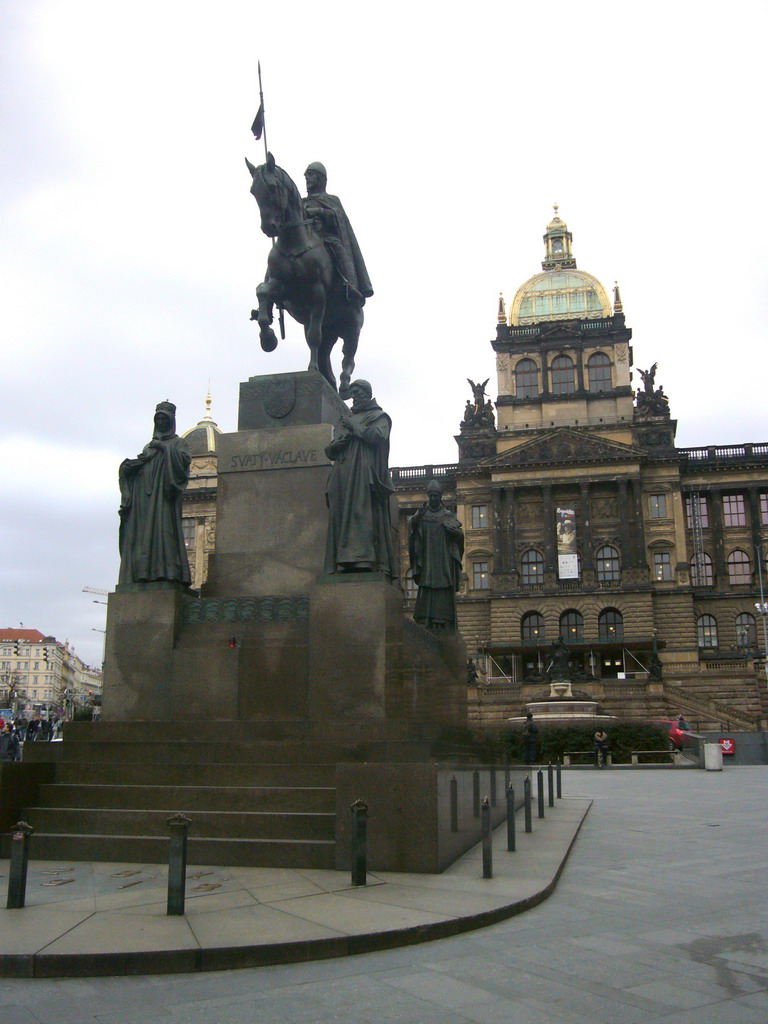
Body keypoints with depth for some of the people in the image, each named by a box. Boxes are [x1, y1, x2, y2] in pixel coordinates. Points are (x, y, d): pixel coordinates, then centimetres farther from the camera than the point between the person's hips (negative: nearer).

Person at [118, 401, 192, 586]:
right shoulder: (149, 446, 28)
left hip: (164, 495, -5)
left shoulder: (178, 442, 14)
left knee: (162, 527, -18)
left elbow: (185, 459, -6)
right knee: (140, 533, -6)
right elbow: (136, 468, 22)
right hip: (144, 497, 5)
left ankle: (165, 570, -25)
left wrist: (163, 448, -7)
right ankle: (143, 573, -12)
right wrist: (129, 465, 0)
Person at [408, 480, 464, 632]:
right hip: (427, 561, 0)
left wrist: (447, 524, -14)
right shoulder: (422, 513, 11)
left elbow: (460, 534, 2)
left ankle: (444, 627, -6)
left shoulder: (449, 516, 13)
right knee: (426, 590, -10)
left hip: (444, 561, 1)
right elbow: (411, 524, -9)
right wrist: (417, 517, -29)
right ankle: (426, 624, -13)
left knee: (444, 594, -5)